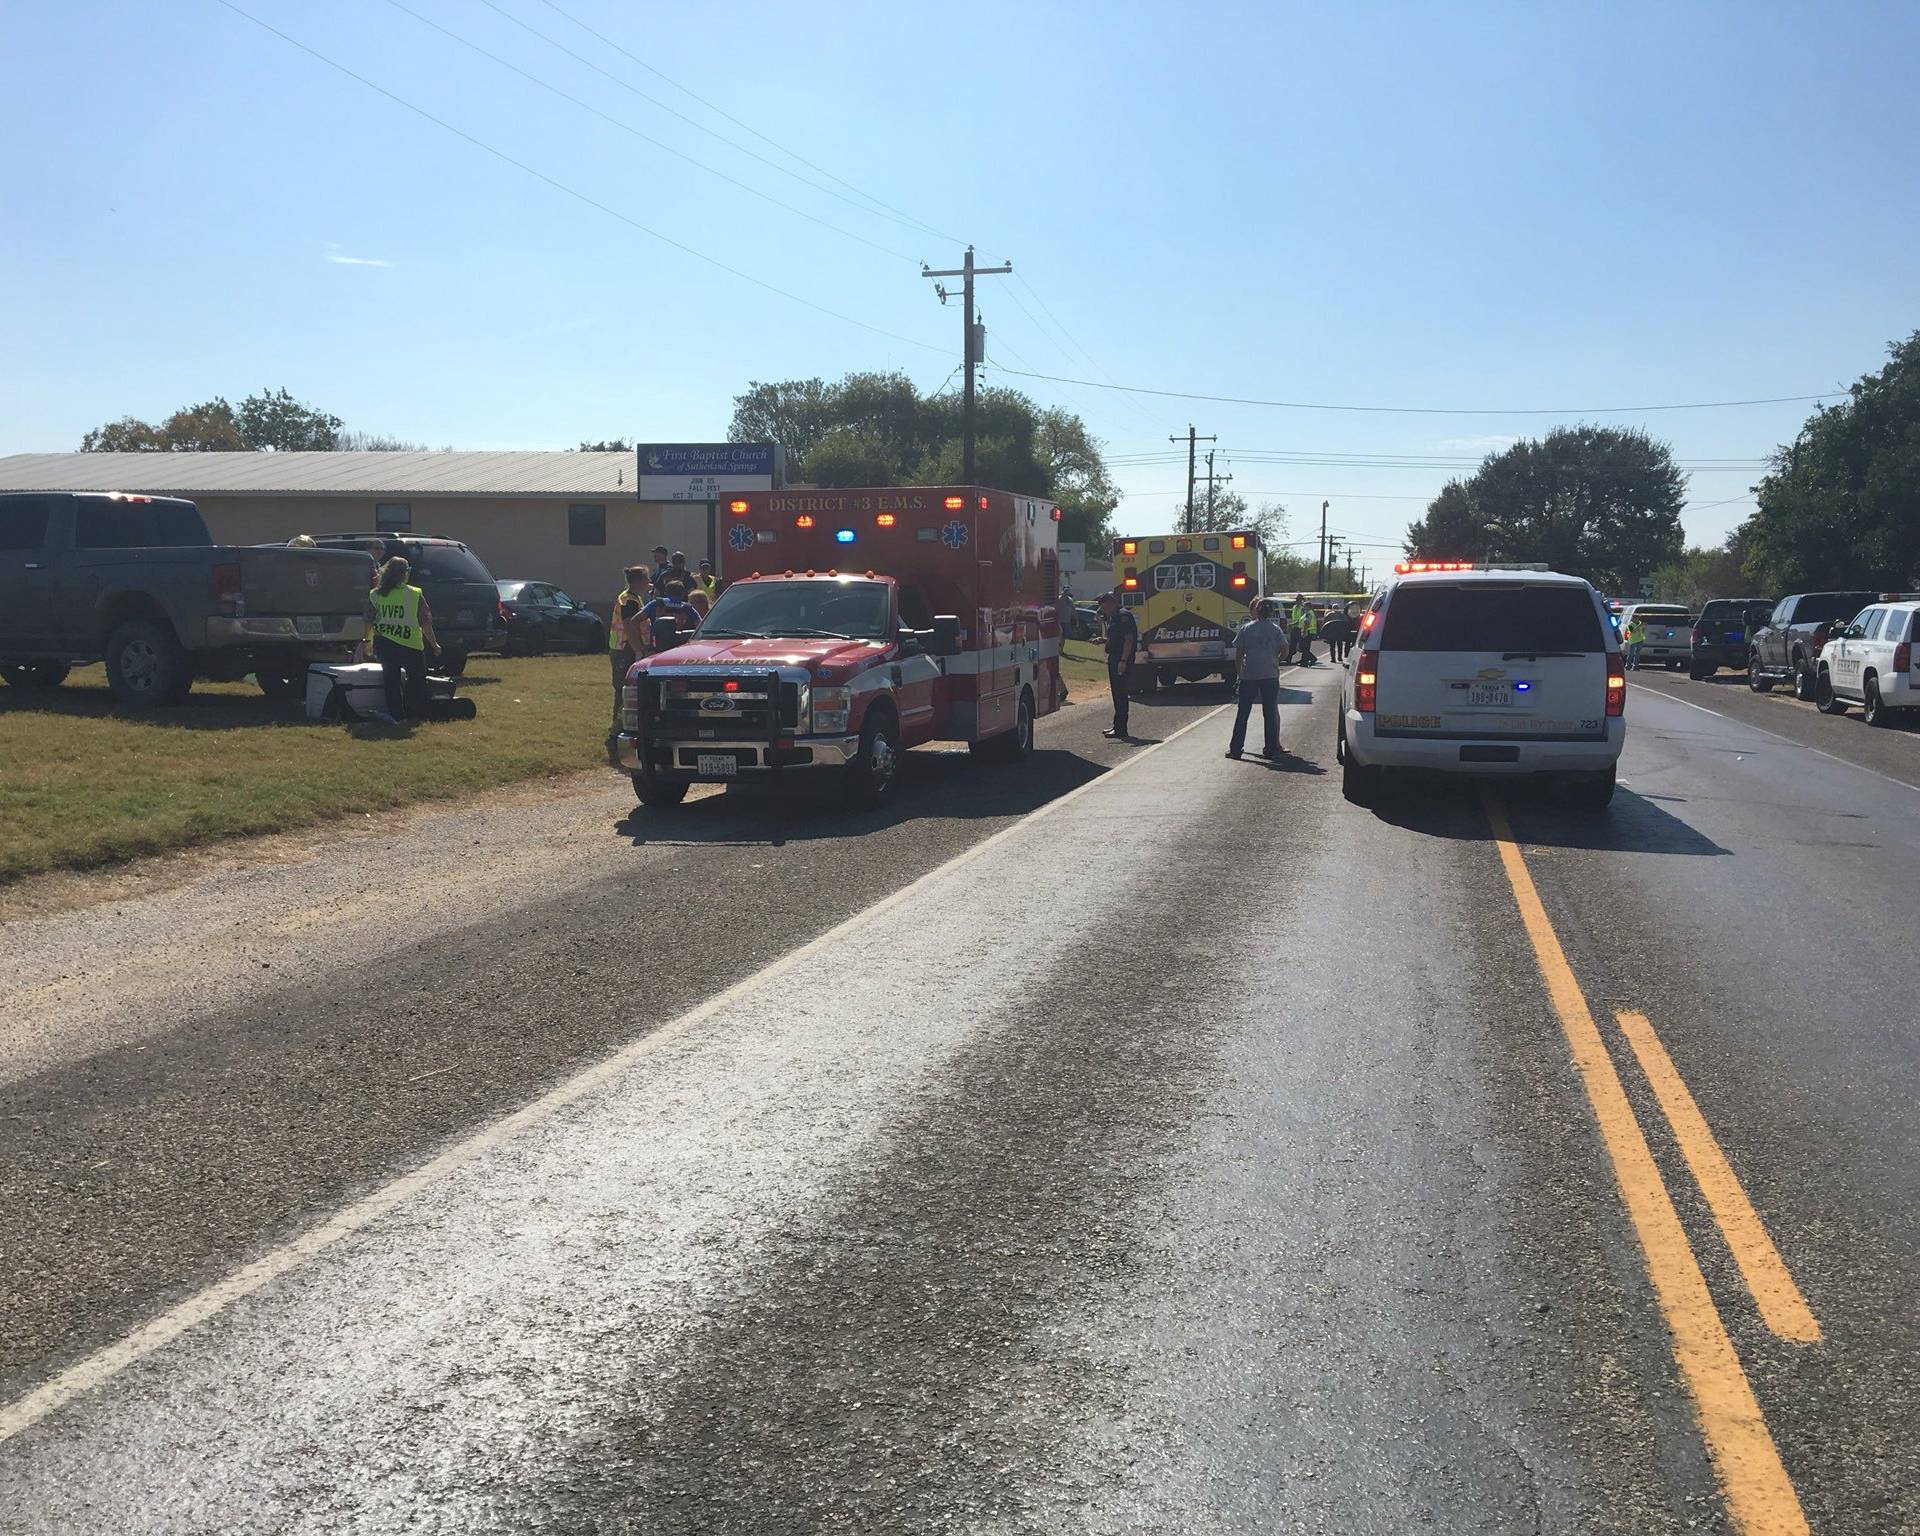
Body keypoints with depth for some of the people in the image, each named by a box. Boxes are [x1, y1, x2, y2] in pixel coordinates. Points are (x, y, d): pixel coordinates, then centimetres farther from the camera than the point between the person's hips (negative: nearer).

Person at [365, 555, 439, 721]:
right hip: (410, 645, -3)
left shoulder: (375, 595, 4)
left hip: (383, 644, 3)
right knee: (416, 679, 11)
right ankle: (416, 714, 10)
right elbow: (425, 622, -4)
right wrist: (434, 644, 5)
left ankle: (395, 713, 8)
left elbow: (368, 621, 5)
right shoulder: (415, 595, -6)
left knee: (391, 678, 13)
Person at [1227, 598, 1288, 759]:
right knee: (1270, 712, 6)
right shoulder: (1276, 629, 2)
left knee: (1242, 712, 5)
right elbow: (1284, 650, -2)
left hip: (1248, 675, 0)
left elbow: (1238, 653, 1)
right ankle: (1271, 748, 5)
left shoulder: (1246, 628, 1)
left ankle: (1235, 747, 4)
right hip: (1270, 675, 0)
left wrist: (1239, 670, 13)